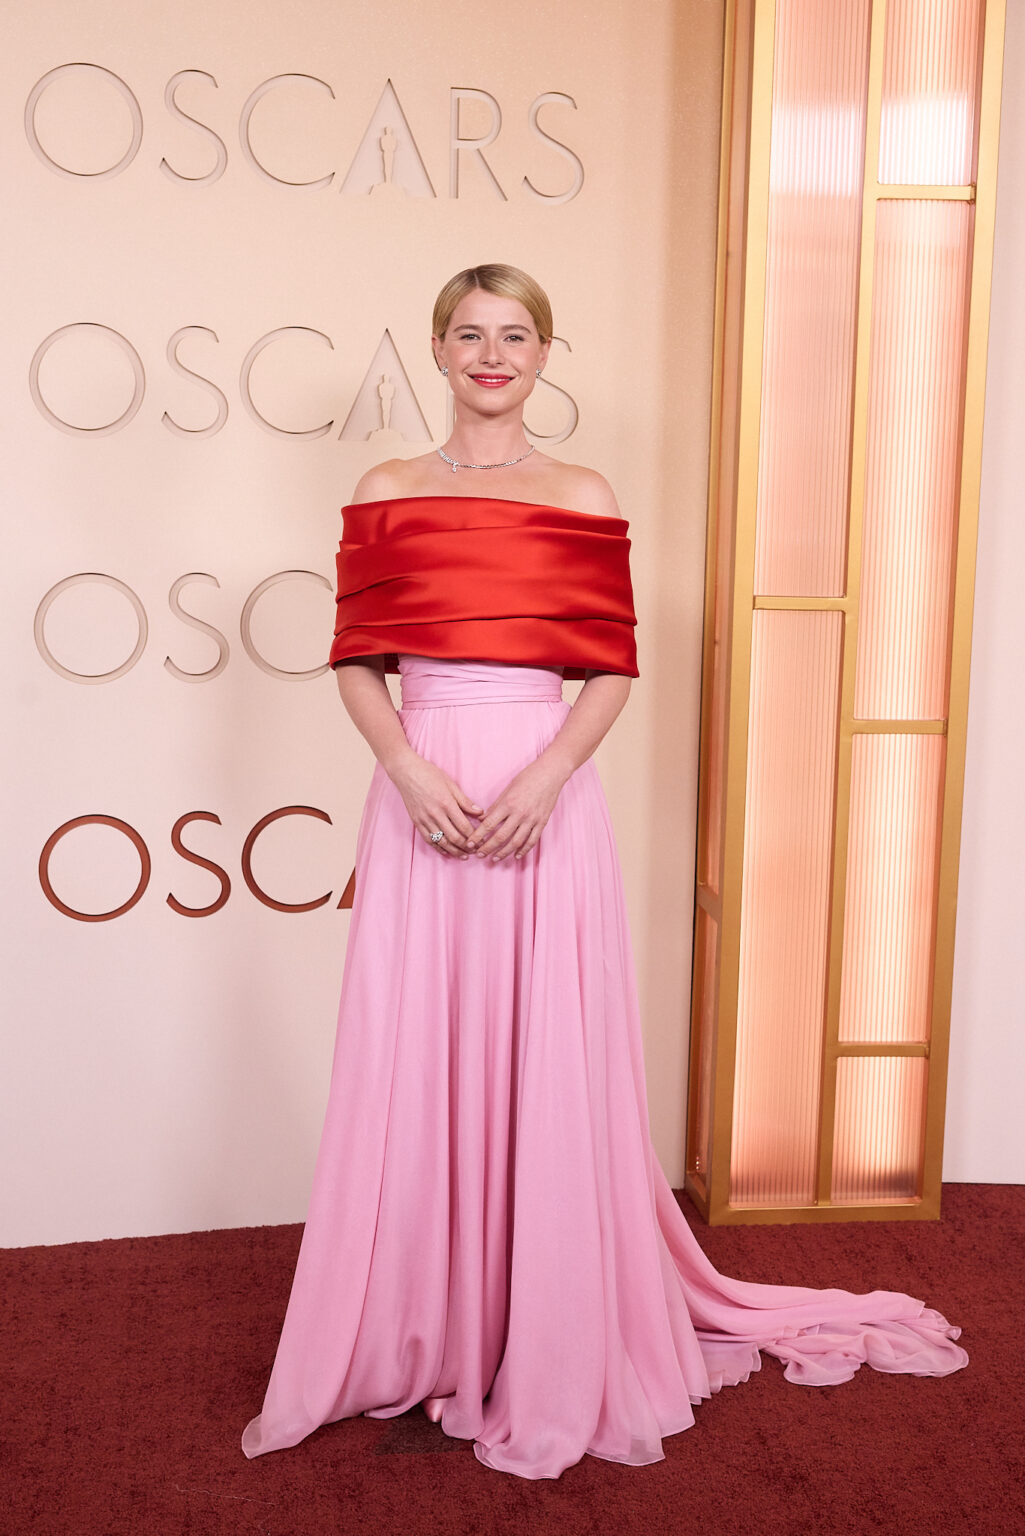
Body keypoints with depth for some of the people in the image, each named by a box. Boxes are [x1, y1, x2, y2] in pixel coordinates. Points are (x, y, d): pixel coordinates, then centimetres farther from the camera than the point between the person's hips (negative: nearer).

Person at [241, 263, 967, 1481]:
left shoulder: (584, 499, 7)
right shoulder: (385, 493, 9)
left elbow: (613, 669, 2)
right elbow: (357, 662, 4)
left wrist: (546, 777, -13)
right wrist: (412, 772, -12)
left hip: (548, 800, -1)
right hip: (421, 793, 1)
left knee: (549, 1059, 3)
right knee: (415, 1058, 5)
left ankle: (549, 1348, 21)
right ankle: (415, 1336, 23)